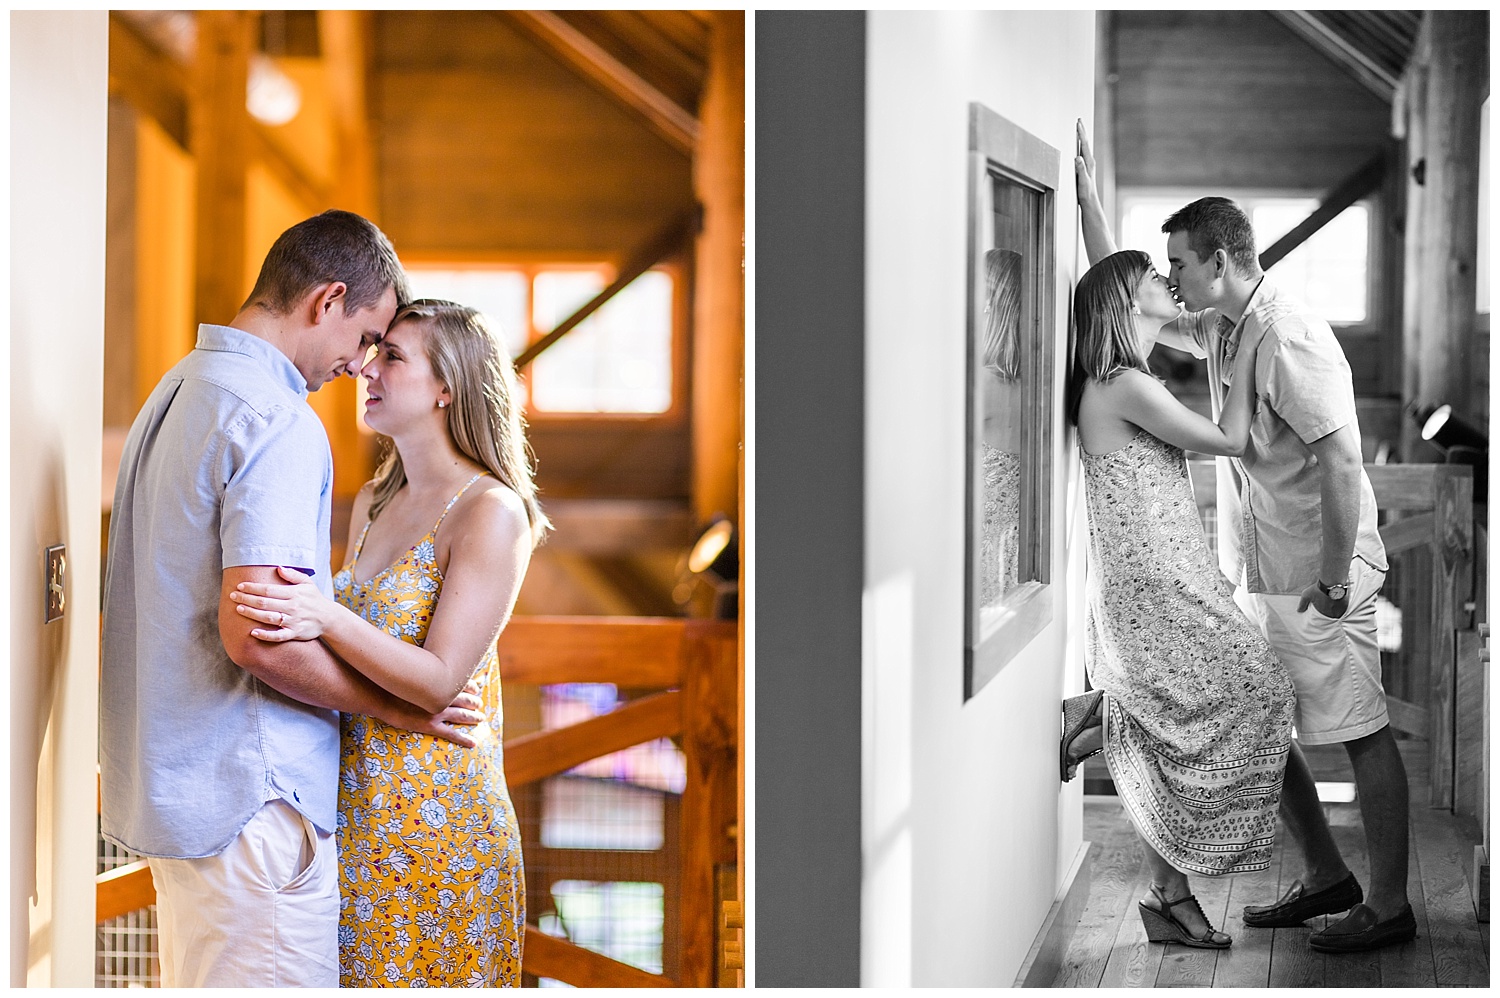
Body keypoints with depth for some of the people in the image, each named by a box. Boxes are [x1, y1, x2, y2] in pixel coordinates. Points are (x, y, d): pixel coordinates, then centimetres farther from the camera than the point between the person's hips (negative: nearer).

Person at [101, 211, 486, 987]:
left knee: (198, 982, 16)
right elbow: (256, 638, -25)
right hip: (248, 798, -10)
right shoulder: (278, 422, -18)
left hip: (169, 780, 10)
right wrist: (394, 705, -12)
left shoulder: (175, 393, 14)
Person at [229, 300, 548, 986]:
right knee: (357, 976, 10)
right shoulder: (373, 504, 12)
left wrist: (327, 619, -29)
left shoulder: (490, 513, -12)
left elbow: (439, 680, -19)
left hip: (437, 818, -7)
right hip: (355, 805, 7)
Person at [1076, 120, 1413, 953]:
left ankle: (1390, 906, 5)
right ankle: (1327, 877, 26)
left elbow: (1341, 460, -23)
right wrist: (1087, 196, 14)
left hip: (1317, 574, -9)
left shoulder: (1290, 339, -20)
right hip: (1257, 572, 9)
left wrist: (1335, 578, -22)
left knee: (1363, 733, -2)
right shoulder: (1215, 330, 8)